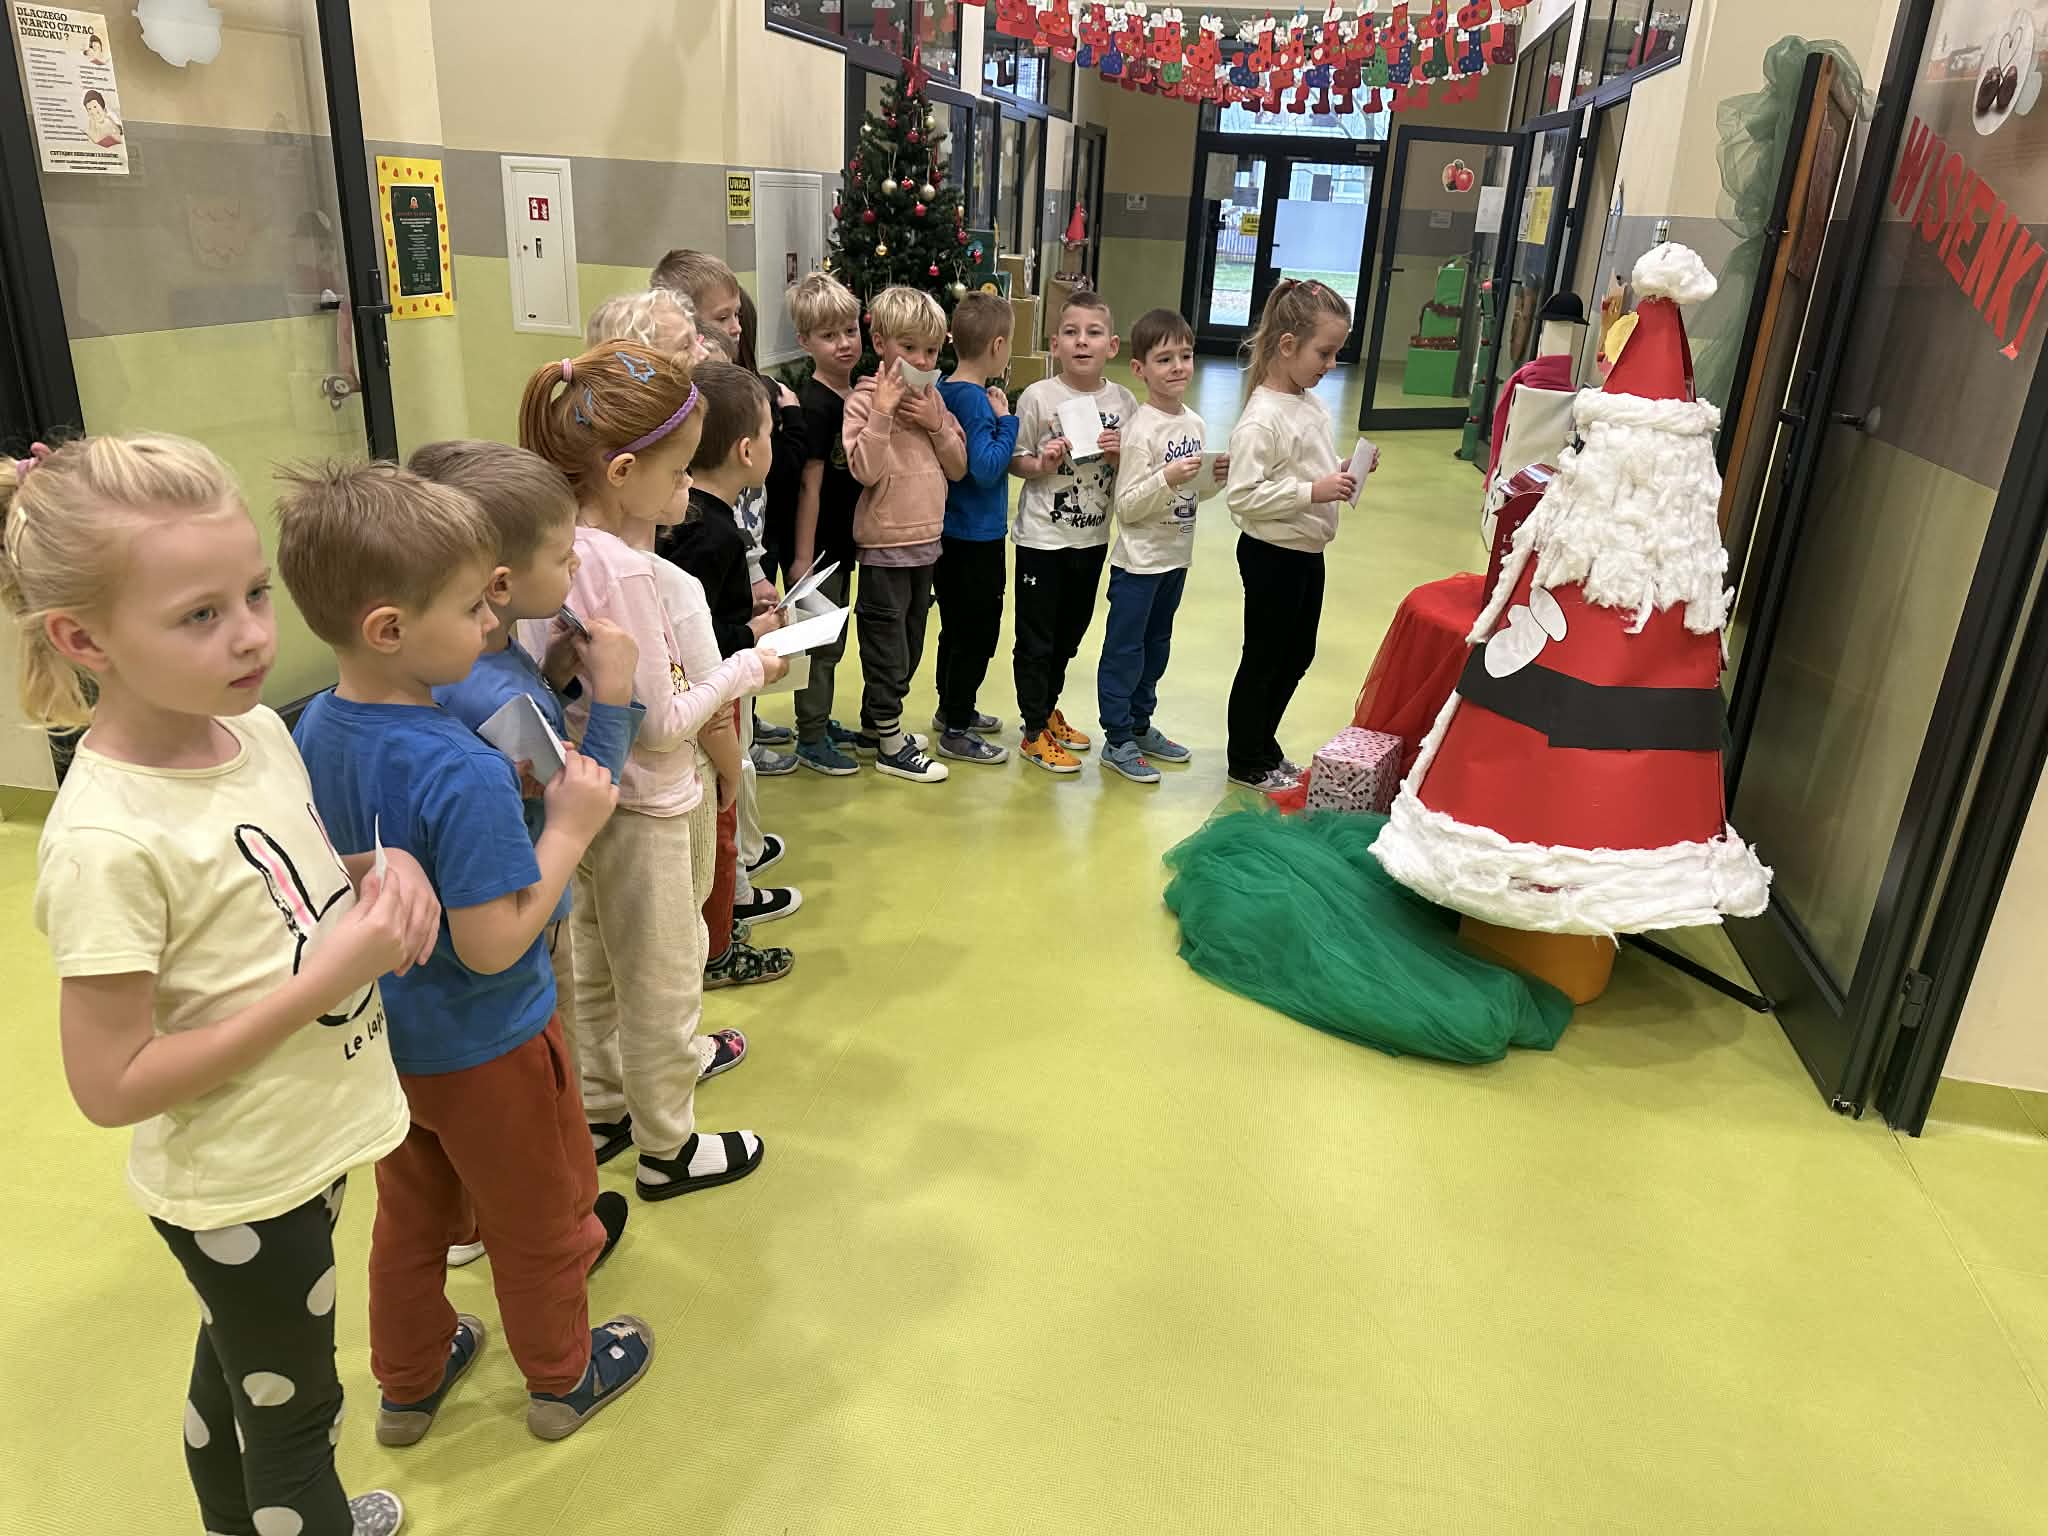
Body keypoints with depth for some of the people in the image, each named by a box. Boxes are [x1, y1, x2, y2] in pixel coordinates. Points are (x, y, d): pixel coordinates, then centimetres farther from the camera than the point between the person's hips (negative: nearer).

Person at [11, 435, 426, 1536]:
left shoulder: (257, 729, -7)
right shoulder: (104, 840, -29)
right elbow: (112, 1086, -25)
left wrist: (381, 872, -11)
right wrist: (326, 978, -29)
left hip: (301, 1146, 7)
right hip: (238, 1193, -7)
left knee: (236, 1364, 32)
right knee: (295, 1409, 17)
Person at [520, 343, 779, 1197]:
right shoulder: (621, 569, -27)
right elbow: (662, 725, -23)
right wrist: (744, 671, -11)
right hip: (640, 807, -8)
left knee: (599, 968, 24)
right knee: (661, 982, 10)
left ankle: (605, 1107, 43)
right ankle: (668, 1148, 28)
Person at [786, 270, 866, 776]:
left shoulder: (857, 393, 5)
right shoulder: (814, 405, -19)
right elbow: (809, 486, -20)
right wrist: (803, 557, -19)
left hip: (843, 541, 8)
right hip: (817, 545, -8)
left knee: (833, 640, 19)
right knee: (818, 642, 3)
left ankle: (821, 721, 35)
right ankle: (810, 739, 16)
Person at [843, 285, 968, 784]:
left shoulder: (932, 399, 7)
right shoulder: (865, 400, -12)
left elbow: (959, 467, 6)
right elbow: (864, 469, -22)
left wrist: (936, 424, -9)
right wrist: (883, 410, -26)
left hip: (926, 541, 7)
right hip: (885, 544, -7)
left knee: (909, 641, 17)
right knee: (887, 644, 3)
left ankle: (874, 725, 33)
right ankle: (890, 744, 15)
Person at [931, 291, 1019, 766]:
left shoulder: (944, 391, 5)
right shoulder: (975, 400, -21)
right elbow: (987, 468, -25)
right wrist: (1006, 420, -16)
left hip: (948, 532, 9)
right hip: (976, 536, -9)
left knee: (956, 627, 22)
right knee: (977, 634, 2)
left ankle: (952, 709, 36)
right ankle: (956, 732, 10)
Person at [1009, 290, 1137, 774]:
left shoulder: (1124, 402, -1)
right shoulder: (1038, 397, -11)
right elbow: (1013, 460, -5)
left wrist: (1122, 452, -13)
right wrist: (1040, 465, -24)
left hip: (1092, 538, 4)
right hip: (1042, 538, -4)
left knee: (1069, 634, 19)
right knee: (1036, 638, 5)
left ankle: (1049, 711, 38)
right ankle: (1035, 732, 18)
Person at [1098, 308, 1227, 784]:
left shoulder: (1195, 424, 5)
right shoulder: (1141, 430, -17)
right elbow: (1126, 506, -19)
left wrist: (1215, 478, -3)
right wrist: (1166, 478, -30)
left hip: (1176, 556, 8)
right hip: (1138, 561, -8)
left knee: (1156, 645, 19)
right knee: (1124, 649, 2)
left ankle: (1140, 725, 33)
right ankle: (1117, 741, 12)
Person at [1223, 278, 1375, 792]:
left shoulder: (1311, 404, 6)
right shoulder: (1262, 418, -22)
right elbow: (1243, 495, -28)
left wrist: (1345, 473, 0)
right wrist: (1314, 491, -28)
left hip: (1308, 552, 9)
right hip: (1272, 555, -9)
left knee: (1297, 655, 19)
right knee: (1264, 659, 5)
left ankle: (1264, 746, 36)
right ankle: (1246, 763, 22)